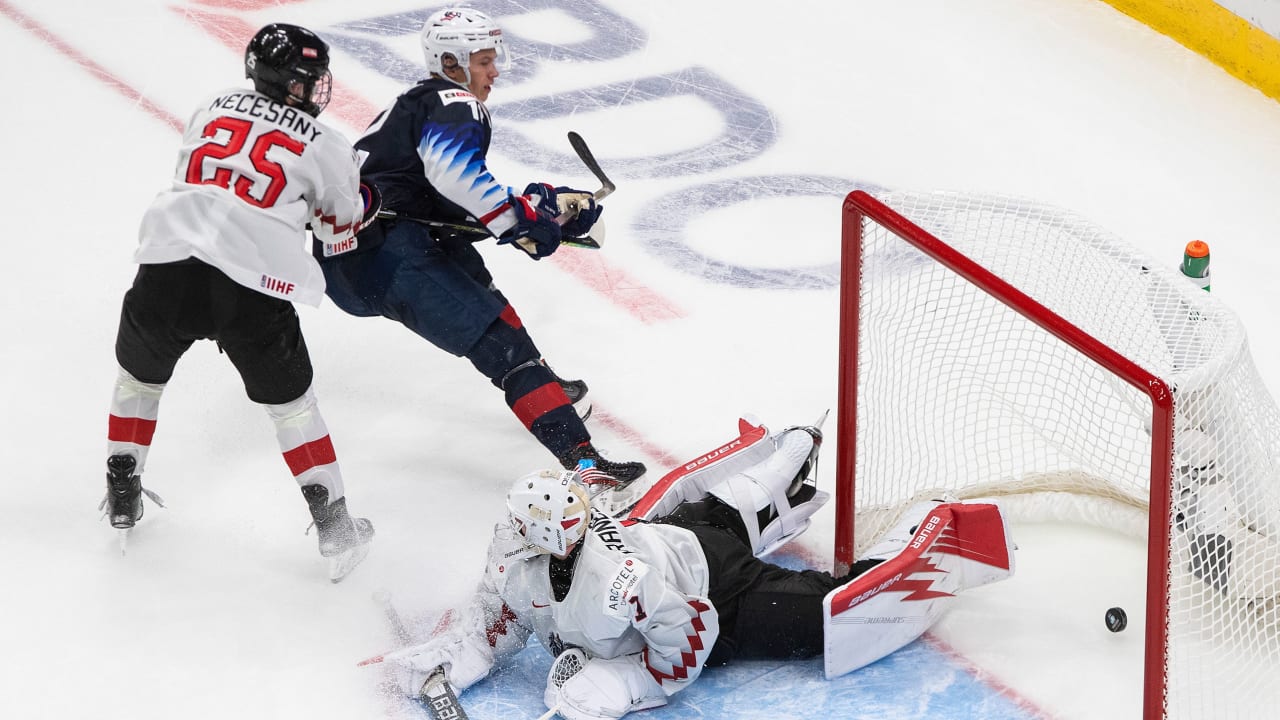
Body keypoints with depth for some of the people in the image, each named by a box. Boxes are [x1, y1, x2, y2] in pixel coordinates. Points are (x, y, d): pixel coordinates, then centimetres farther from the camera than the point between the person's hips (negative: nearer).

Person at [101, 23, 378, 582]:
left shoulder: (213, 108, 21)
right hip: (251, 284, -3)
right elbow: (341, 231, 21)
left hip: (168, 263, 3)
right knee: (289, 400, 16)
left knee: (138, 372, 29)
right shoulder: (325, 146, 10)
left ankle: (122, 498, 35)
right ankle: (335, 527, 16)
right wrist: (367, 200, 42)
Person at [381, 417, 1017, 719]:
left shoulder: (623, 582, -43)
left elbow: (684, 651, -32)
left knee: (838, 621, -11)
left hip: (720, 590, -8)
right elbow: (499, 619, -3)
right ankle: (788, 457, 57)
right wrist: (445, 659, -17)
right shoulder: (517, 555, -21)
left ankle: (934, 539, 6)